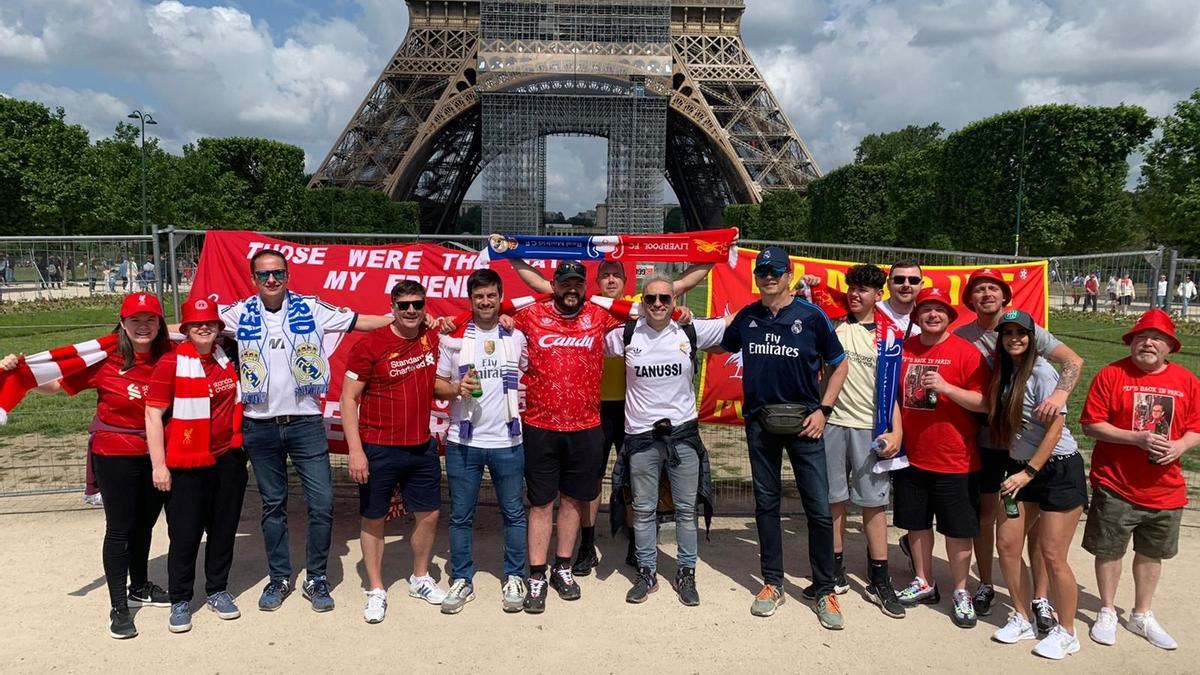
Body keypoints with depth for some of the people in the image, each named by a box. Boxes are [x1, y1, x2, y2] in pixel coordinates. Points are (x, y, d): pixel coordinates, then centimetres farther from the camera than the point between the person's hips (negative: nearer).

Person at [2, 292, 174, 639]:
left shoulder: (169, 357, -5)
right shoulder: (104, 357, -13)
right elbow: (54, 384, -9)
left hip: (155, 454, 4)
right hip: (115, 454, -4)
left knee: (144, 524, 18)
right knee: (119, 528, 1)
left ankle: (139, 588, 37)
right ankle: (119, 607, 11)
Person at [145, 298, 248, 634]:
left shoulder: (229, 359, 3)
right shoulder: (171, 363, -10)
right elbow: (153, 415, -9)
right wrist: (159, 465, -11)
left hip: (229, 459, 4)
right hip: (187, 465, -4)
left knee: (223, 529, 12)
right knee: (184, 534, 3)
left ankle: (217, 590, 28)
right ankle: (180, 601, 19)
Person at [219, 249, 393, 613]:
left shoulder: (311, 308, -2)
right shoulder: (240, 314, 2)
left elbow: (359, 321, -2)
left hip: (305, 423, -1)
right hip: (260, 428, 1)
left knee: (322, 502, -2)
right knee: (273, 505, 13)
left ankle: (317, 579, 16)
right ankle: (279, 578, 28)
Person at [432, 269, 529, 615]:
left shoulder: (517, 336, 3)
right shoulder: (453, 336, 2)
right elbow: (438, 385, 5)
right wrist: (456, 388, -15)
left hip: (507, 440, 0)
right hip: (463, 441, 0)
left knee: (514, 513, 9)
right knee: (461, 516, 8)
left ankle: (514, 578, 23)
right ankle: (461, 580, 22)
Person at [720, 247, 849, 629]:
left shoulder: (811, 316, -4)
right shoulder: (747, 317, 5)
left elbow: (838, 365, 3)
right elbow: (719, 347, 21)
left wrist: (823, 410, -5)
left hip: (803, 421, -3)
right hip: (760, 422, 3)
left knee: (819, 509, -2)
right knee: (766, 504, 11)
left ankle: (825, 591, 13)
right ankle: (773, 584, 24)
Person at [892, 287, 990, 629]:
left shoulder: (966, 352, -8)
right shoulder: (903, 349, 3)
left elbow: (985, 403, -11)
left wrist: (946, 388, -23)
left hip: (955, 460, -4)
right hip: (911, 457, 4)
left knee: (958, 529, 6)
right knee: (917, 523, 15)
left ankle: (961, 592, 23)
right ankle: (924, 584, 32)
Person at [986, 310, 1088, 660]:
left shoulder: (1041, 371, -14)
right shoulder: (1004, 372, 7)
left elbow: (1055, 427, -17)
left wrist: (1029, 472, -17)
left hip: (1059, 469, -7)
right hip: (1020, 467, 7)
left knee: (1052, 555, -3)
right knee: (1007, 545, 4)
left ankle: (1066, 632, 15)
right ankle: (1023, 619, 21)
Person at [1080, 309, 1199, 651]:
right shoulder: (1111, 375, -9)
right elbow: (1091, 424, -12)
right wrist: (1137, 438, -22)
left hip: (1165, 490, 4)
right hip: (1115, 485, -3)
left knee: (1151, 554, 17)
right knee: (1109, 551, 8)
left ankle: (1142, 616, 36)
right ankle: (1107, 612, 29)